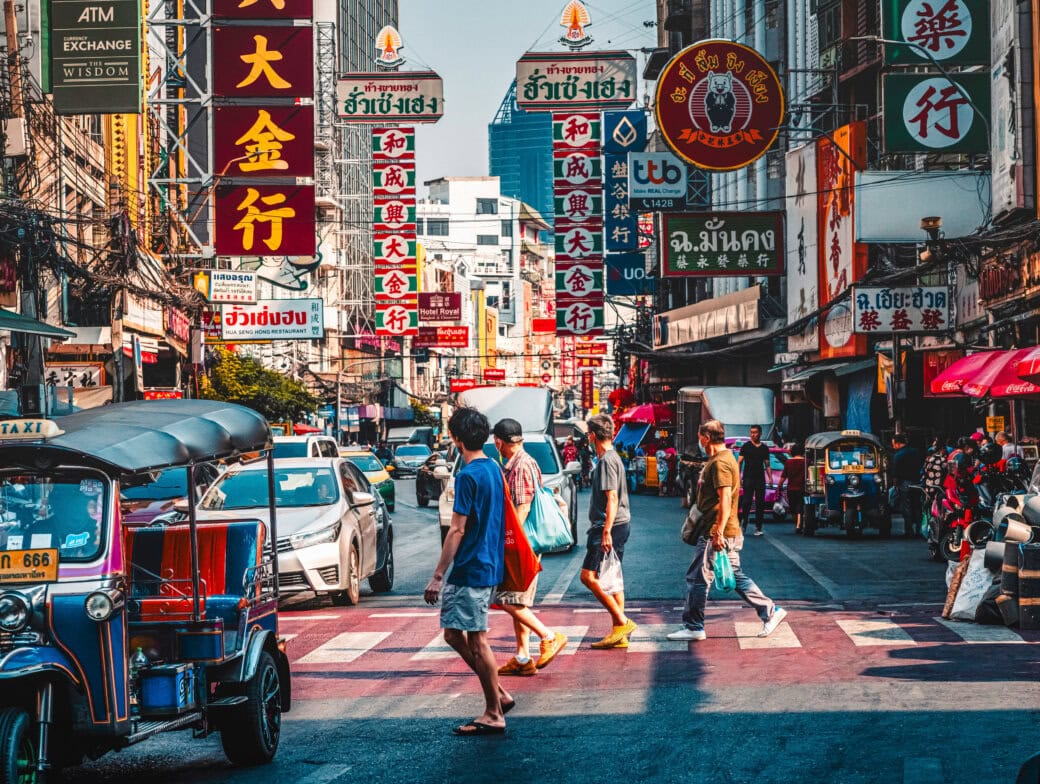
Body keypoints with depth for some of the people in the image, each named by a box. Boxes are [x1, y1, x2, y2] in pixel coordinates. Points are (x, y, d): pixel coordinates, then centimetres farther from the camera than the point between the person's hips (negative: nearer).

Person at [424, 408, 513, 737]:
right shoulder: (493, 470, 11)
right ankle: (498, 694, 16)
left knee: (476, 641, -3)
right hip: (489, 566, 9)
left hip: (470, 570, -9)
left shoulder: (468, 476, -17)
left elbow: (457, 530, -19)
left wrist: (438, 576, -16)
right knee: (454, 633, 15)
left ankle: (494, 714, 3)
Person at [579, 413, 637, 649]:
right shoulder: (613, 458, 18)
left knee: (589, 576, -12)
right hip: (619, 526, 10)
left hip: (609, 526, -10)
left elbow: (612, 498, -20)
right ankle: (619, 635, 10)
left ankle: (622, 622, -13)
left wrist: (606, 531, -24)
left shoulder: (607, 460, -13)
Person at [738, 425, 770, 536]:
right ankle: (743, 524, 0)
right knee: (746, 502, -9)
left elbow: (767, 464, 15)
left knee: (760, 503, 1)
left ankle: (758, 528, 5)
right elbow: (739, 462, 3)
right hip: (748, 477, -2)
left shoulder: (764, 448, 13)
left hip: (760, 478, 2)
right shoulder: (746, 446, 6)